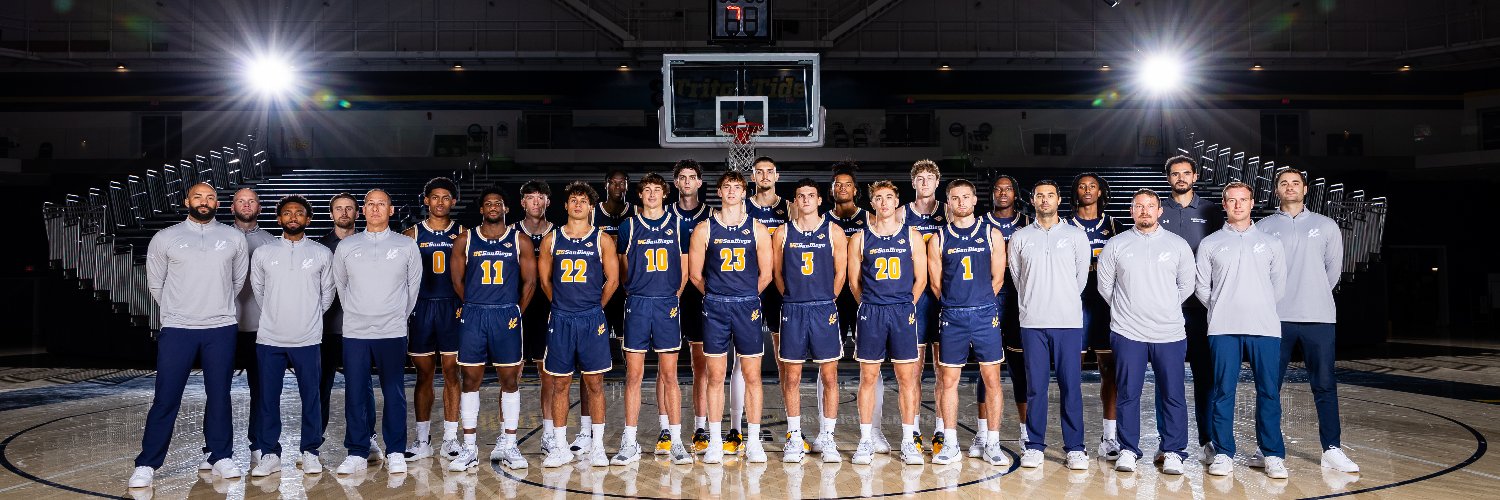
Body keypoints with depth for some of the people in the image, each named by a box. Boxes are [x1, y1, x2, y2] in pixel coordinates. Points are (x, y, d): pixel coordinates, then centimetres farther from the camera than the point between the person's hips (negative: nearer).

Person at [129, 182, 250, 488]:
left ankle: (220, 456, 18)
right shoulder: (165, 239, 3)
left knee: (219, 396, 7)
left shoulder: (234, 239, 6)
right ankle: (147, 465, 6)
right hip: (177, 330, -1)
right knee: (165, 399, -2)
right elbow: (155, 284, 12)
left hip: (221, 329, 1)